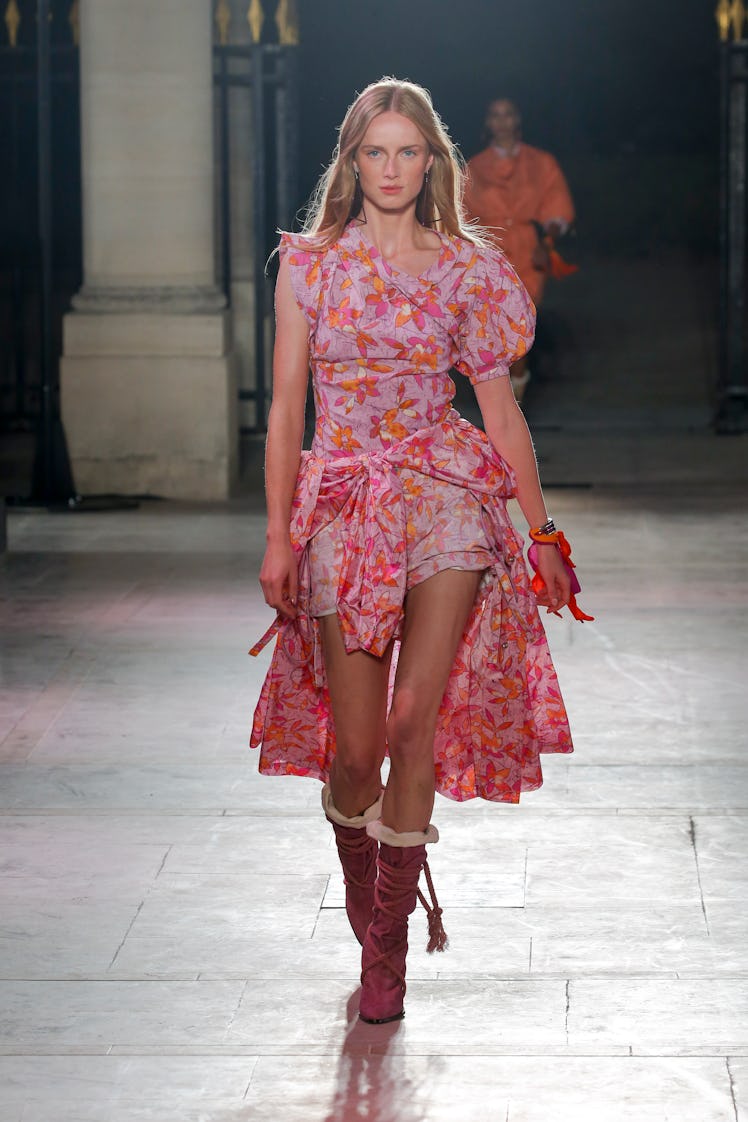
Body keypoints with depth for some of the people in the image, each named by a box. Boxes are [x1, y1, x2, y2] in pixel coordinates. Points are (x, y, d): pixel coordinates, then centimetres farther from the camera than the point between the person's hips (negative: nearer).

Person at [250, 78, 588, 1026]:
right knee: (355, 747, -1)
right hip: (343, 505, 0)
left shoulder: (465, 269, 6)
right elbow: (286, 409, 5)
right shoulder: (309, 264, 5)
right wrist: (278, 538, 0)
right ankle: (365, 903, 28)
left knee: (416, 715, -16)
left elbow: (501, 411, 11)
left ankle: (390, 942, -4)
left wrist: (543, 536, 11)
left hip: (446, 495, 0)